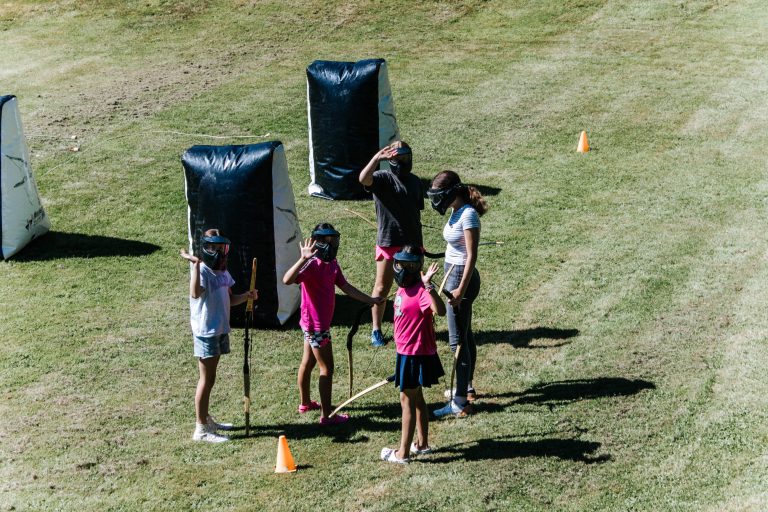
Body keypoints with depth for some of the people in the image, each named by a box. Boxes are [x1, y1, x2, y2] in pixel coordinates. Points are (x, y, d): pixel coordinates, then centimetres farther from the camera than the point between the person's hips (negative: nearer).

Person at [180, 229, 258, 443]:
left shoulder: (223, 272, 10)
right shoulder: (202, 270, -17)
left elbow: (229, 299, 18)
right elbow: (195, 293, -37)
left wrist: (246, 296, -1)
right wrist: (196, 265, -39)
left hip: (220, 329, 9)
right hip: (206, 331, -9)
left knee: (210, 377, 19)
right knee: (207, 379, -6)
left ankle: (206, 419, 31)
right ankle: (201, 429, -1)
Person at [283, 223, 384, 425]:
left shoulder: (332, 264, 3)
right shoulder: (312, 265, -25)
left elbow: (346, 287, 11)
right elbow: (287, 280, -42)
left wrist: (370, 300, 12)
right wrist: (303, 259, -53)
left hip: (315, 324, 9)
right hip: (316, 325, -9)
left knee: (308, 362, 23)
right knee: (327, 368, -4)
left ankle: (305, 403, 40)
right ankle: (327, 416, 2)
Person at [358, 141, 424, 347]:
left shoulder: (415, 181, 9)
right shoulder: (382, 178, -8)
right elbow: (363, 179, -32)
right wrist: (376, 158, -45)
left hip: (412, 243, 5)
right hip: (388, 242, -5)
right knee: (382, 288, 3)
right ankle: (376, 330, 14)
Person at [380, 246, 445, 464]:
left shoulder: (421, 291, -23)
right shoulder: (403, 289, 6)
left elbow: (440, 310, -43)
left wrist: (428, 284, -51)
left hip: (416, 354, -10)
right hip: (406, 352, 10)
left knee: (407, 400, -2)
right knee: (416, 398, 19)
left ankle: (403, 453, 4)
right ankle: (422, 444, 33)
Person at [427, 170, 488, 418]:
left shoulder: (468, 215, -20)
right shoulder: (457, 212, 9)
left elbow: (471, 256, -22)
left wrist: (461, 289, -25)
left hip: (462, 277, -10)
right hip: (454, 274, 10)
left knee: (458, 340, -7)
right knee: (465, 335, 20)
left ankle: (461, 403, -4)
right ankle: (467, 388, 33)